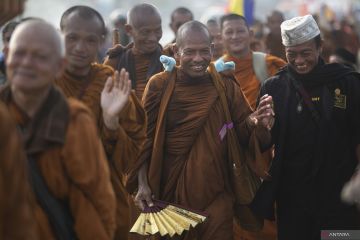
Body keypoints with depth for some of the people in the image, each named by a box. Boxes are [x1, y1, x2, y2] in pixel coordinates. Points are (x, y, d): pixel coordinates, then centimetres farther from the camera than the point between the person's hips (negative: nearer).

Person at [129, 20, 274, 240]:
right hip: (169, 191, -1)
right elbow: (145, 137, 0)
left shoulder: (226, 86, -1)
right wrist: (142, 184, -8)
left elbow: (241, 134, 3)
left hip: (216, 194, 1)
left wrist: (254, 123, -19)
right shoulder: (159, 85, -5)